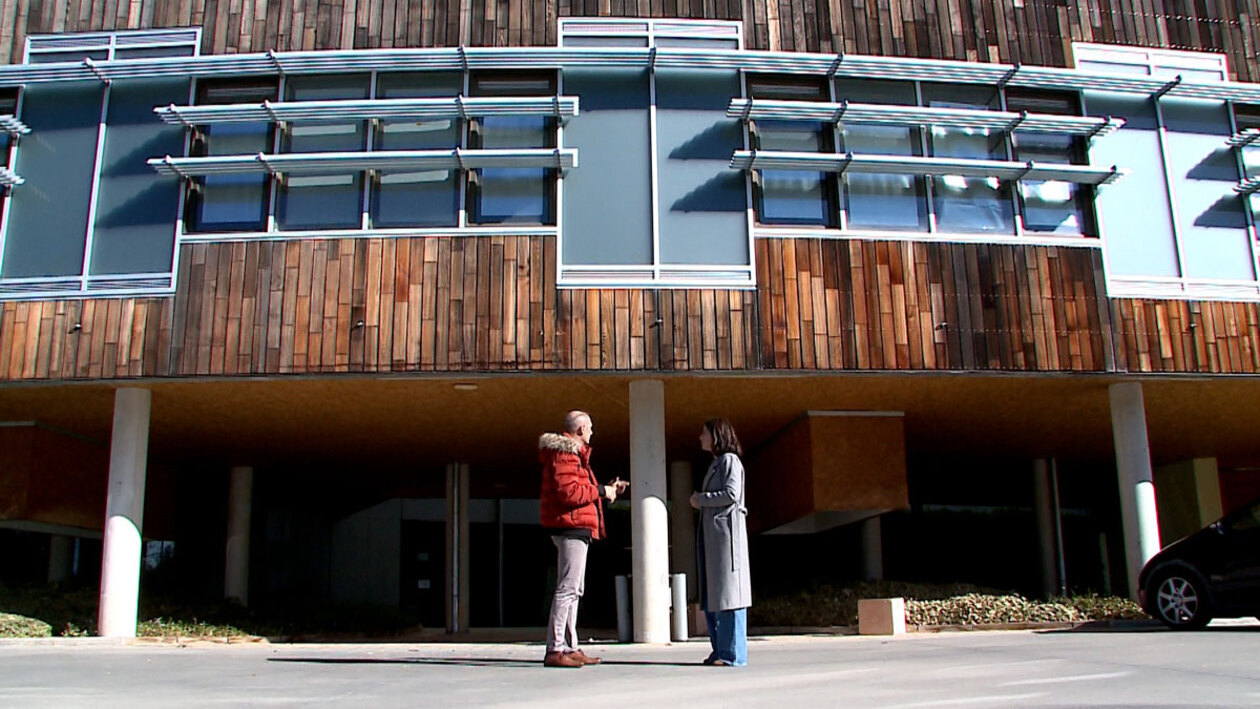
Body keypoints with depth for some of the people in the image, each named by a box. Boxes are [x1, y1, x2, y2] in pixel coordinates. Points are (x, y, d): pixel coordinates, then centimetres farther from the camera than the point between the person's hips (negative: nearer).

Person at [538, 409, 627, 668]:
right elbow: (568, 491, -23)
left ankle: (570, 648, 17)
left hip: (576, 528, 11)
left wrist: (607, 489, 21)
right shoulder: (565, 453, -11)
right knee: (568, 587, -13)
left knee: (574, 589, 13)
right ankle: (555, 650, -14)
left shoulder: (573, 453, 23)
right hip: (571, 526, -11)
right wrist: (601, 491, -14)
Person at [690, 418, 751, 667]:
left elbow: (731, 494, -16)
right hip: (710, 535, 10)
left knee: (727, 592, -10)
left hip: (726, 532, -10)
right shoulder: (715, 464, 24)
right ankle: (720, 650, 11)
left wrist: (701, 499, -7)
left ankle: (734, 653, -9)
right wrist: (700, 500, 6)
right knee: (711, 596, 8)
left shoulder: (729, 460, -4)